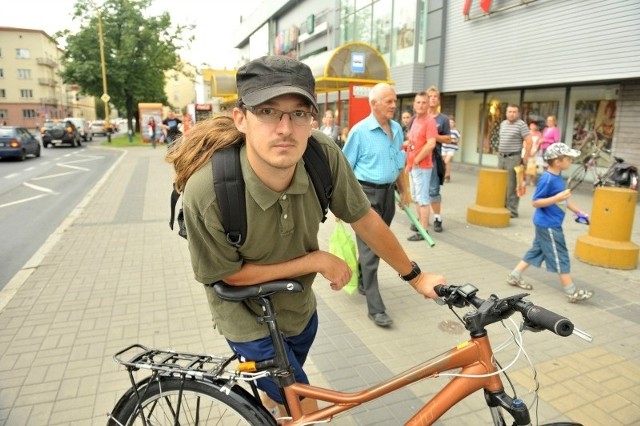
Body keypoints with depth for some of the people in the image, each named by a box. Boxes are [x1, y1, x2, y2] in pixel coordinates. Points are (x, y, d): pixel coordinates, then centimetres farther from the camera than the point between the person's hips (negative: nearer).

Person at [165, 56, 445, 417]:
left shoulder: (324, 155, -27)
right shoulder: (207, 191, -36)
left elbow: (364, 219, -12)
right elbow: (228, 274, -21)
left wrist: (415, 276, -2)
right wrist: (318, 261, -23)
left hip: (301, 307, 4)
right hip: (251, 320, -4)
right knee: (305, 408, 7)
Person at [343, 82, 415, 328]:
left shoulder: (397, 129, 7)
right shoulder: (360, 131, -11)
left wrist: (403, 191, 17)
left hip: (388, 192, 6)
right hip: (366, 193, -6)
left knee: (379, 244, 17)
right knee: (370, 249, -5)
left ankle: (361, 280, 40)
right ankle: (375, 308, 0)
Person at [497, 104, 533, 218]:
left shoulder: (521, 124, -7)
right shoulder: (503, 124, 13)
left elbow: (529, 142, -11)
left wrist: (525, 158, -13)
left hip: (513, 158, -7)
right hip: (501, 157, 7)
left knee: (512, 185, -4)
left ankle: (512, 210, 1)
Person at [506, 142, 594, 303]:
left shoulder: (557, 176, 7)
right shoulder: (547, 179, -21)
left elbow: (564, 198, 17)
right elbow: (535, 202, -21)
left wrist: (579, 212, 18)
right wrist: (557, 198, -29)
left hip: (549, 224, 9)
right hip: (548, 224, -9)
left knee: (537, 250, 17)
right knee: (560, 257, -1)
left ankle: (515, 276, 25)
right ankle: (571, 292, 10)